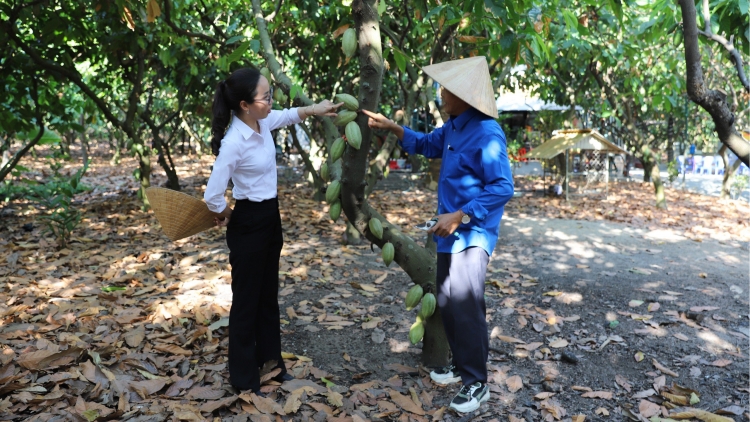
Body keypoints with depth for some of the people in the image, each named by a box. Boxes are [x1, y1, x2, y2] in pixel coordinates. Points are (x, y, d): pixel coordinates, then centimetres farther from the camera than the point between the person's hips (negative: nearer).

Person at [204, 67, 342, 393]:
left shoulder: (263, 121, -2)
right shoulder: (234, 143, -26)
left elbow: (290, 115, 23)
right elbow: (212, 195, -25)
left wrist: (314, 109, 9)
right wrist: (226, 216, -7)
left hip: (271, 216, 8)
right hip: (248, 223, -8)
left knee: (268, 294, 18)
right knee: (247, 299, 5)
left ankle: (270, 363, 35)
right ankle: (244, 377, 22)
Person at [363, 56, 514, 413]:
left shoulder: (487, 134, -21)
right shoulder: (453, 127, 7)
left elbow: (502, 188, -23)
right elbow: (426, 145, 25)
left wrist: (459, 217, -25)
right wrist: (389, 126, 17)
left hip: (472, 234, -9)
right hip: (451, 233, 9)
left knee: (465, 306, -3)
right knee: (447, 303, 17)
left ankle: (477, 382, 15)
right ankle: (461, 365, 34)